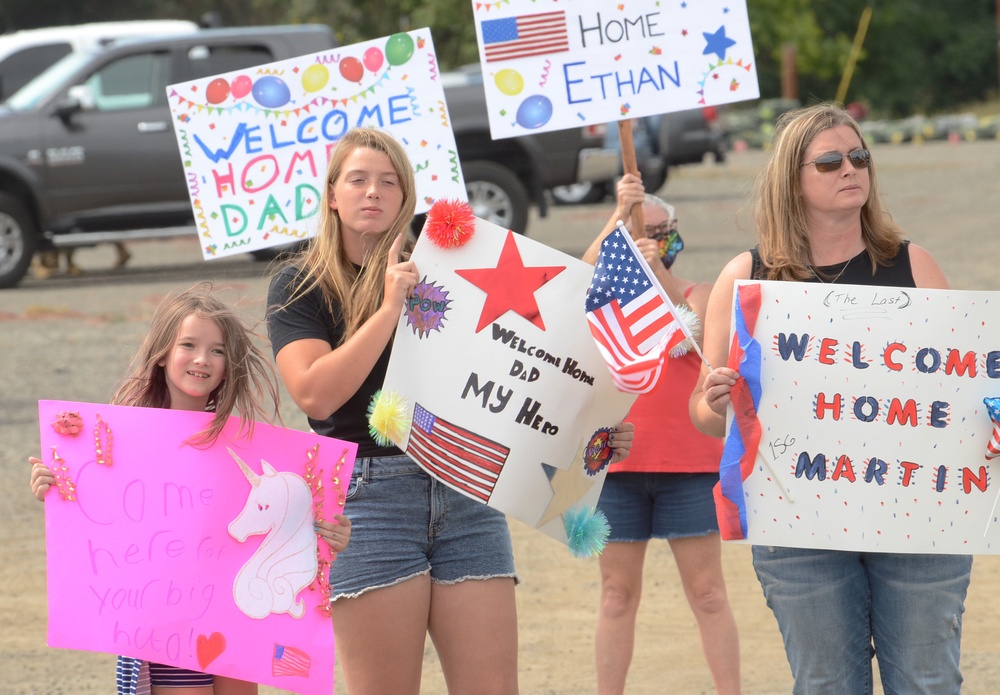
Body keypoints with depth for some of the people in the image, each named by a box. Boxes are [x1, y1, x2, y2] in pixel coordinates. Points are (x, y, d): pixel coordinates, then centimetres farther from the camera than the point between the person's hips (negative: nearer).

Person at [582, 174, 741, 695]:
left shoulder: (697, 297, 8)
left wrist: (661, 273, -25)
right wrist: (619, 214, -23)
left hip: (689, 464, -1)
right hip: (617, 463, 1)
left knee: (707, 591, -1)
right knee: (618, 594, 4)